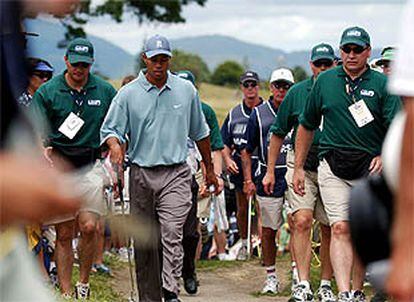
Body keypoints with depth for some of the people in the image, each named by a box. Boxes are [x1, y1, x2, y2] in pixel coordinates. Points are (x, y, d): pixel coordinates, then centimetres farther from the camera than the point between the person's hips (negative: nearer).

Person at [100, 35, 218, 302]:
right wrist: (115, 144, -23)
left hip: (176, 174, -1)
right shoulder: (128, 94, 3)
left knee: (172, 234, -17)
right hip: (141, 174, 1)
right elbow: (110, 129, 1)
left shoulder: (186, 90, 8)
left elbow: (200, 132, 19)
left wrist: (209, 168, 25)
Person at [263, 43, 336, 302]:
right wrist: (270, 171, 8)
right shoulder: (297, 93, 4)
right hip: (302, 166, 0)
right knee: (302, 222, -14)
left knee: (329, 229, 5)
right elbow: (279, 133, 10)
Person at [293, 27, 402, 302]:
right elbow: (307, 126, 15)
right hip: (333, 167, 0)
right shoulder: (325, 81, 7)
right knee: (340, 228, -12)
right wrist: (299, 168, 14)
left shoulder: (382, 85, 1)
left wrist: (385, 157, -23)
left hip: (370, 168, 0)